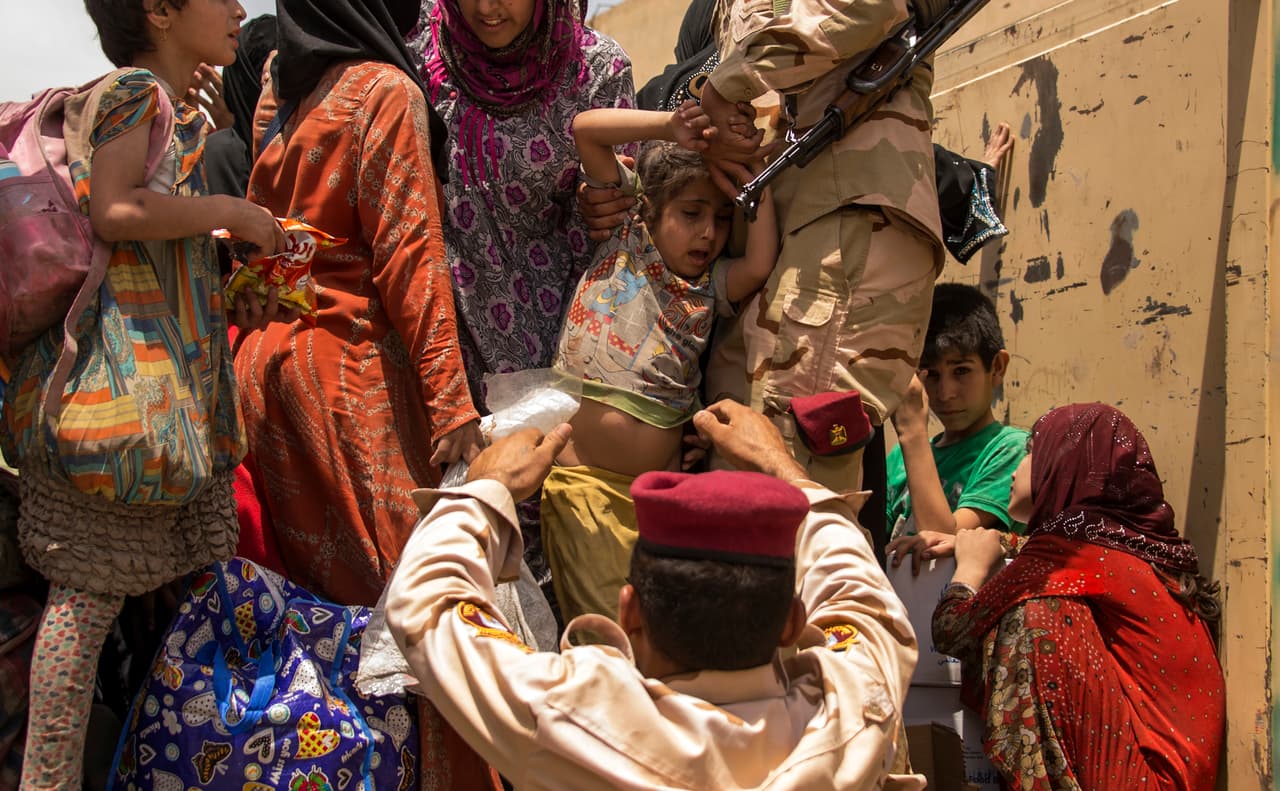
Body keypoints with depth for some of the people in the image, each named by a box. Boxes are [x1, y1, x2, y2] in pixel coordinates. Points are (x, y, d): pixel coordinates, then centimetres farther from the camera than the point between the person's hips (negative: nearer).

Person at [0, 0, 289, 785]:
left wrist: (229, 297, 14)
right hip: (126, 373, -10)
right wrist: (229, 211, -12)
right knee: (92, 591, -6)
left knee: (194, 576, 11)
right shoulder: (136, 91, -7)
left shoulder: (174, 110, 21)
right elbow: (114, 210, -22)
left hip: (176, 380, 10)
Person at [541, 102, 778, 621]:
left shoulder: (712, 285, 9)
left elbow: (760, 265, -13)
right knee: (608, 625, -5)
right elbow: (585, 129, 1)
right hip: (581, 478, -3)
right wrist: (669, 127, -7)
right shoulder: (625, 240, 5)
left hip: (660, 487, 3)